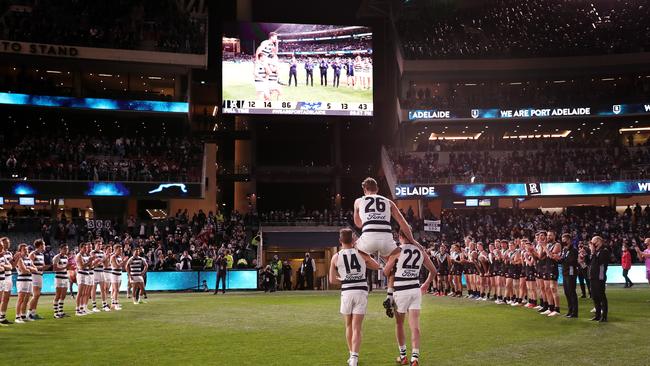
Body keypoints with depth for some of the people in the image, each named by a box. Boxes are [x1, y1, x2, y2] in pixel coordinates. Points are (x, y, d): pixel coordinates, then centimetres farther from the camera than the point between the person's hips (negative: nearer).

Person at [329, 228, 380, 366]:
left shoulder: (336, 257, 0)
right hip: (361, 291, 0)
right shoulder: (361, 253, 0)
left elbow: (332, 280, 5)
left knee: (349, 326, 18)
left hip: (346, 291, 0)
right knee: (357, 328, 0)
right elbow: (377, 266, 14)